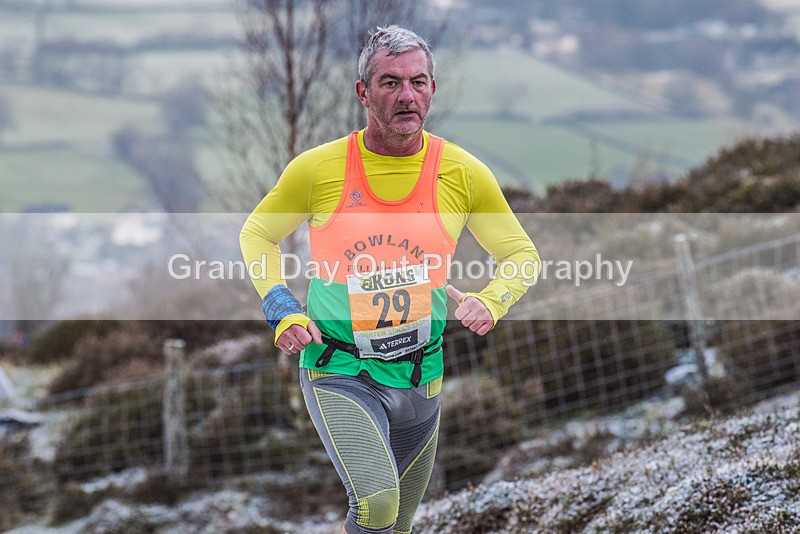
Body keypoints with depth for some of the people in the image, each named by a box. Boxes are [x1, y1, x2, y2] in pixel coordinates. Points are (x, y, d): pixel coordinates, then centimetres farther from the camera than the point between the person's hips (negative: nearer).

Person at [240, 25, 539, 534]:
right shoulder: (317, 169, -7)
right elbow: (257, 234, 9)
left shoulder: (463, 173, -3)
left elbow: (523, 255, 9)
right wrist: (282, 311, -5)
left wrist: (490, 301, -11)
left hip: (421, 380, 3)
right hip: (339, 374, -3)